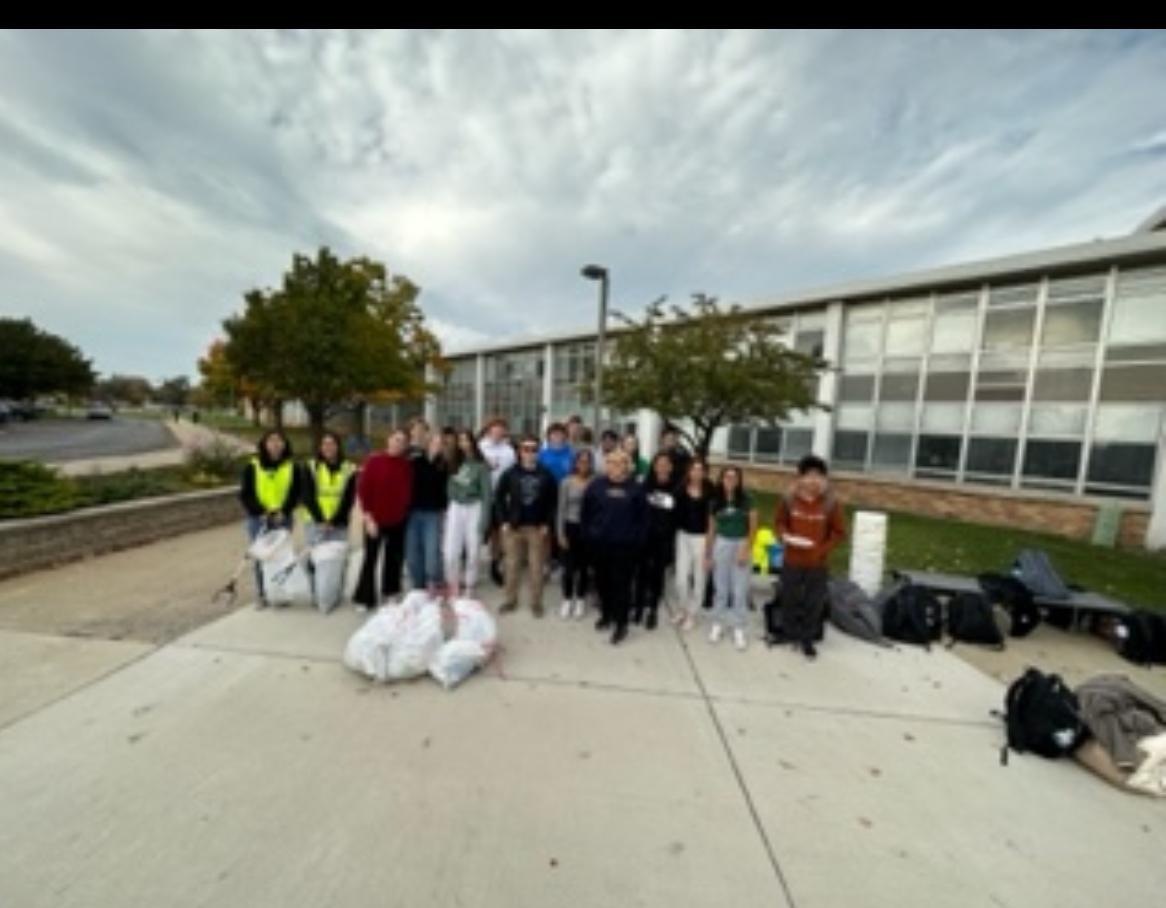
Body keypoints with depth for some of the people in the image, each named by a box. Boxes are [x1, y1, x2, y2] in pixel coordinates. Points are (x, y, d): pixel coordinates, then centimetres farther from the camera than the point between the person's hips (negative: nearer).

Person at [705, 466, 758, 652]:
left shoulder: (746, 500, -5)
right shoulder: (715, 502, 0)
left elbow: (753, 527, -4)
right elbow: (711, 530, 5)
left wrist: (746, 550, -11)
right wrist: (707, 555, 5)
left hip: (742, 545, -1)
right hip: (721, 545, 1)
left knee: (740, 590, 4)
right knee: (720, 588, 10)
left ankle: (739, 629, 18)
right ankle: (718, 624, 24)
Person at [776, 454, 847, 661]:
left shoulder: (831, 504, -8)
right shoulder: (789, 500, -7)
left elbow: (839, 533, -2)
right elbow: (779, 523, 6)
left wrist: (822, 549, -14)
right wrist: (785, 536, -14)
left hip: (817, 563, 0)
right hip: (792, 560, 1)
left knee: (814, 603, 8)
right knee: (789, 599, 12)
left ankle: (807, 640, 25)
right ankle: (791, 634, 33)